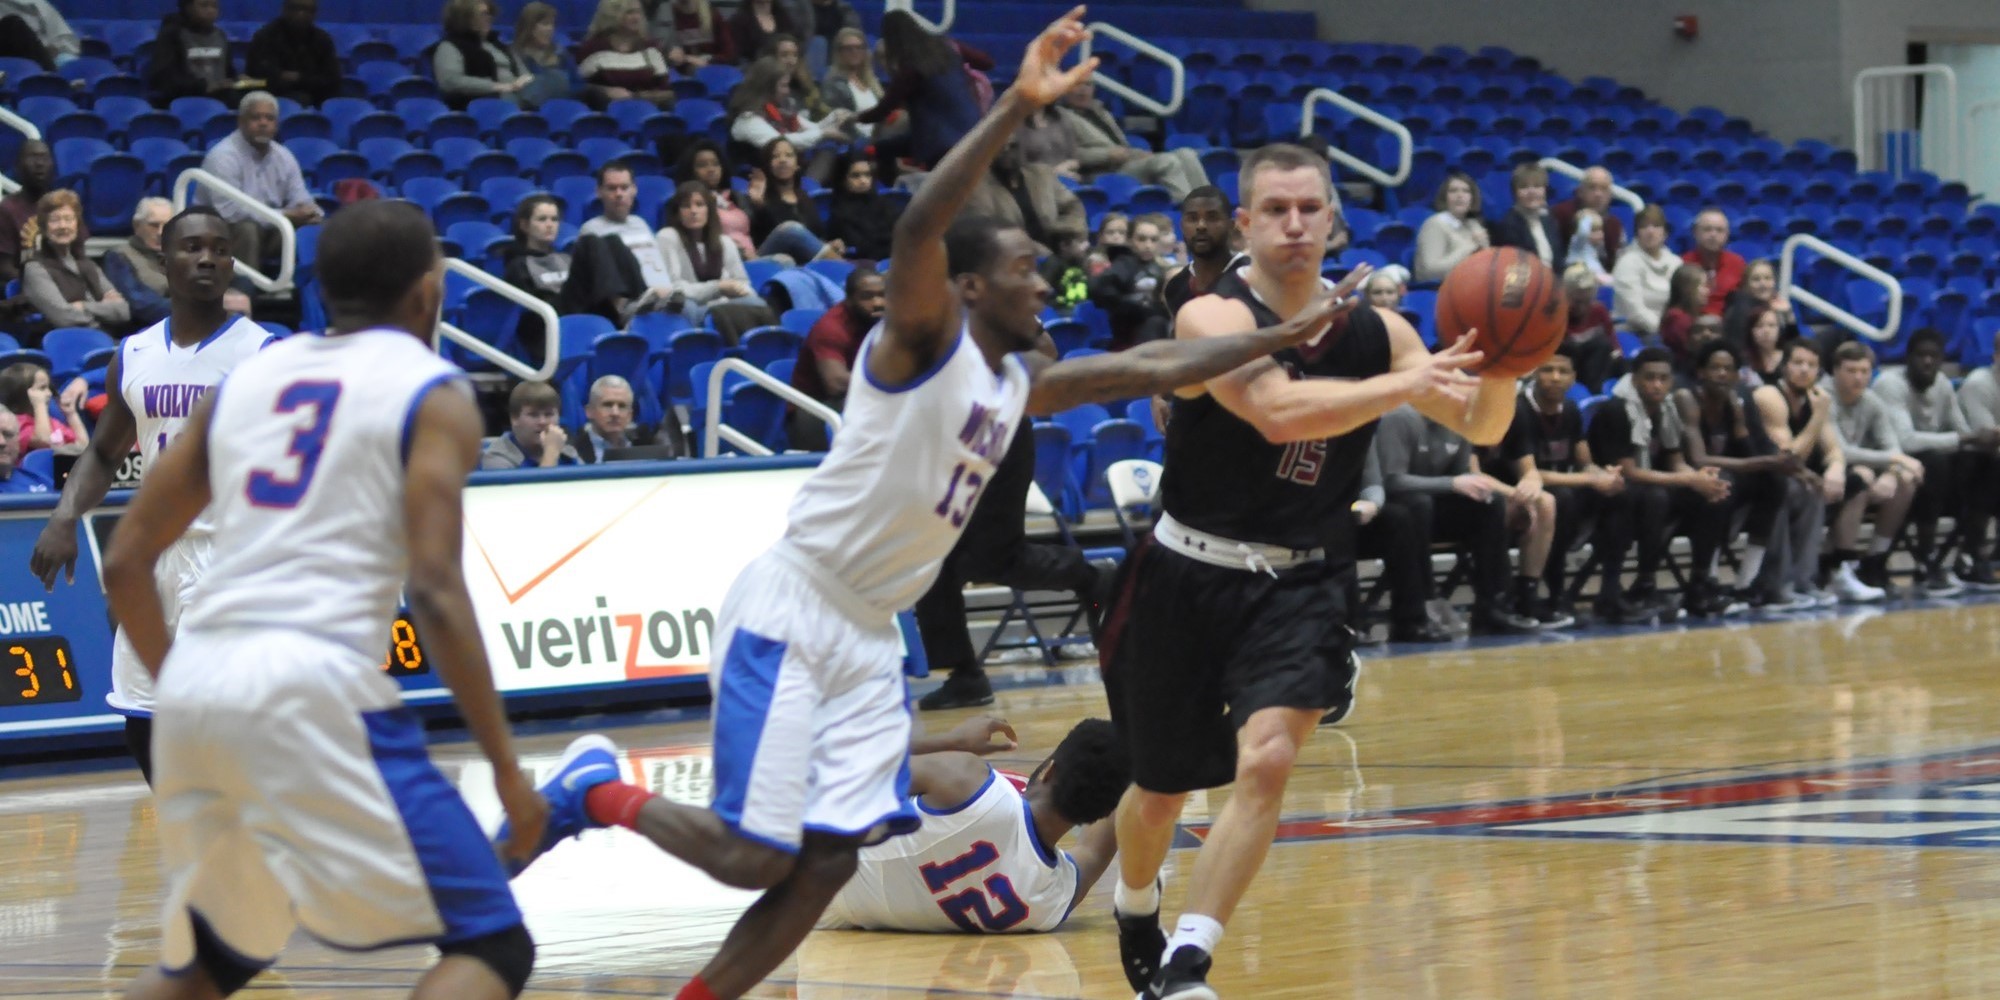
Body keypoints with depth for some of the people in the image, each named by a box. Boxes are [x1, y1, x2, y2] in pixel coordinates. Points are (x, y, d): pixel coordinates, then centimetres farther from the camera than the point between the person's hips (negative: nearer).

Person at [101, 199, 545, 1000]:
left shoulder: (247, 378, 20)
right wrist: (507, 768, -4)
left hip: (195, 686, 6)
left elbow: (126, 564, 19)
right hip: (314, 685, -6)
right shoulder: (435, 393, 4)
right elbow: (434, 592, -8)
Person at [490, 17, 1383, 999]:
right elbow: (920, 223, -29)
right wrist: (1017, 106, -35)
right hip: (790, 613, -9)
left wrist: (1278, 338, 16)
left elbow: (1150, 366, 22)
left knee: (827, 862, -2)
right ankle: (596, 790, 11)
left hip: (868, 636, 9)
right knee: (757, 857, -11)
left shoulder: (1021, 384, 15)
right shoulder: (925, 336, -10)